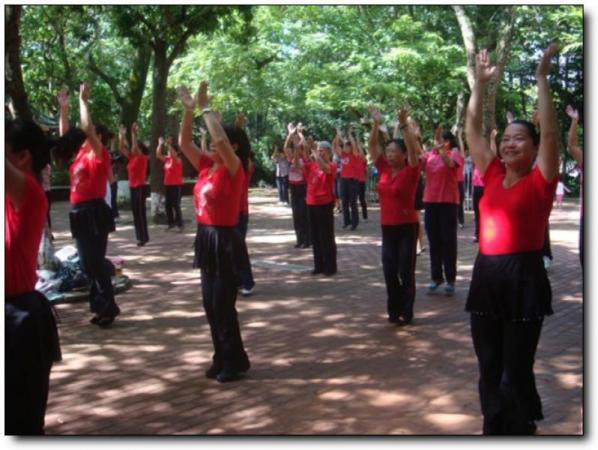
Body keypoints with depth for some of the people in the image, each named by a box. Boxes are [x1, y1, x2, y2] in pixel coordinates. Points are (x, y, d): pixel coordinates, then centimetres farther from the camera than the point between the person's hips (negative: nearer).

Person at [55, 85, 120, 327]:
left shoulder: (99, 154, -8)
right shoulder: (80, 154, 14)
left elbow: (87, 128, -19)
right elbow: (65, 134, 20)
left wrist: (83, 100, -15)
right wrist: (64, 108, 14)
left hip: (94, 213, -9)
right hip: (80, 213, 9)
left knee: (95, 261, -7)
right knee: (88, 263, 11)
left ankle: (108, 307, 1)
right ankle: (100, 305, 19)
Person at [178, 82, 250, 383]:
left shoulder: (234, 169, -12)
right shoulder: (206, 166, 8)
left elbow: (220, 137, -28)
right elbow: (184, 142, 7)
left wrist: (205, 106, -19)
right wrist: (188, 109, -2)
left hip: (225, 241, -8)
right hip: (205, 238, 8)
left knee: (222, 305, -2)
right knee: (210, 304, 12)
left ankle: (235, 361, 12)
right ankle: (221, 358, 24)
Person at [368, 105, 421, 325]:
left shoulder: (411, 171, -9)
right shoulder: (384, 170, 4)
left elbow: (413, 149, -24)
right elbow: (372, 146, 3)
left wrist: (404, 124, -30)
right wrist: (376, 124, -7)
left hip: (407, 226, -5)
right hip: (387, 226, 5)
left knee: (406, 270, 1)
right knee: (389, 270, 9)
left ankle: (406, 312, 11)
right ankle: (394, 309, 21)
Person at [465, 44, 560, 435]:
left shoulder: (540, 181, -3)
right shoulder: (493, 176, 9)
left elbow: (550, 132, -13)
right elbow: (472, 130, 12)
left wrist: (542, 77, -11)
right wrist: (480, 83, 9)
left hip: (524, 278, -5)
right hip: (486, 276, 5)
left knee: (516, 371, 3)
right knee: (489, 369, 13)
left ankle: (522, 431, 18)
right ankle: (494, 430, 27)